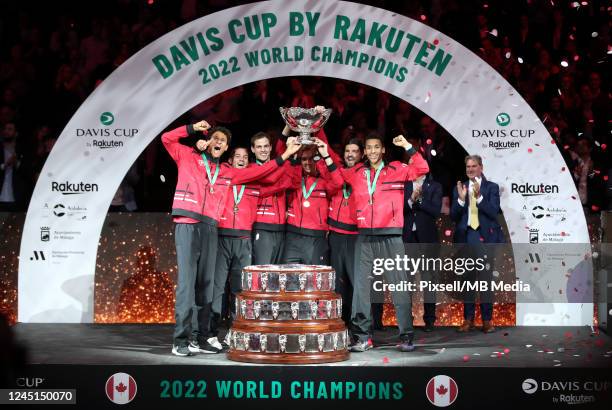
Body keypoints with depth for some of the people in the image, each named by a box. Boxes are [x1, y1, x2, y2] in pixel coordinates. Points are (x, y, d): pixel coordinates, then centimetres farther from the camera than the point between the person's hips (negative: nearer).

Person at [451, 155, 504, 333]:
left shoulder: (491, 187, 3)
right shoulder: (459, 188, 10)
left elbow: (494, 212, -9)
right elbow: (453, 216, 4)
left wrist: (478, 196, -20)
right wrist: (461, 199, -12)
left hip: (485, 237, -3)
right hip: (465, 237, 3)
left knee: (485, 278, -3)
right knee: (467, 278, 6)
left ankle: (487, 320, 3)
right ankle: (468, 319, 12)